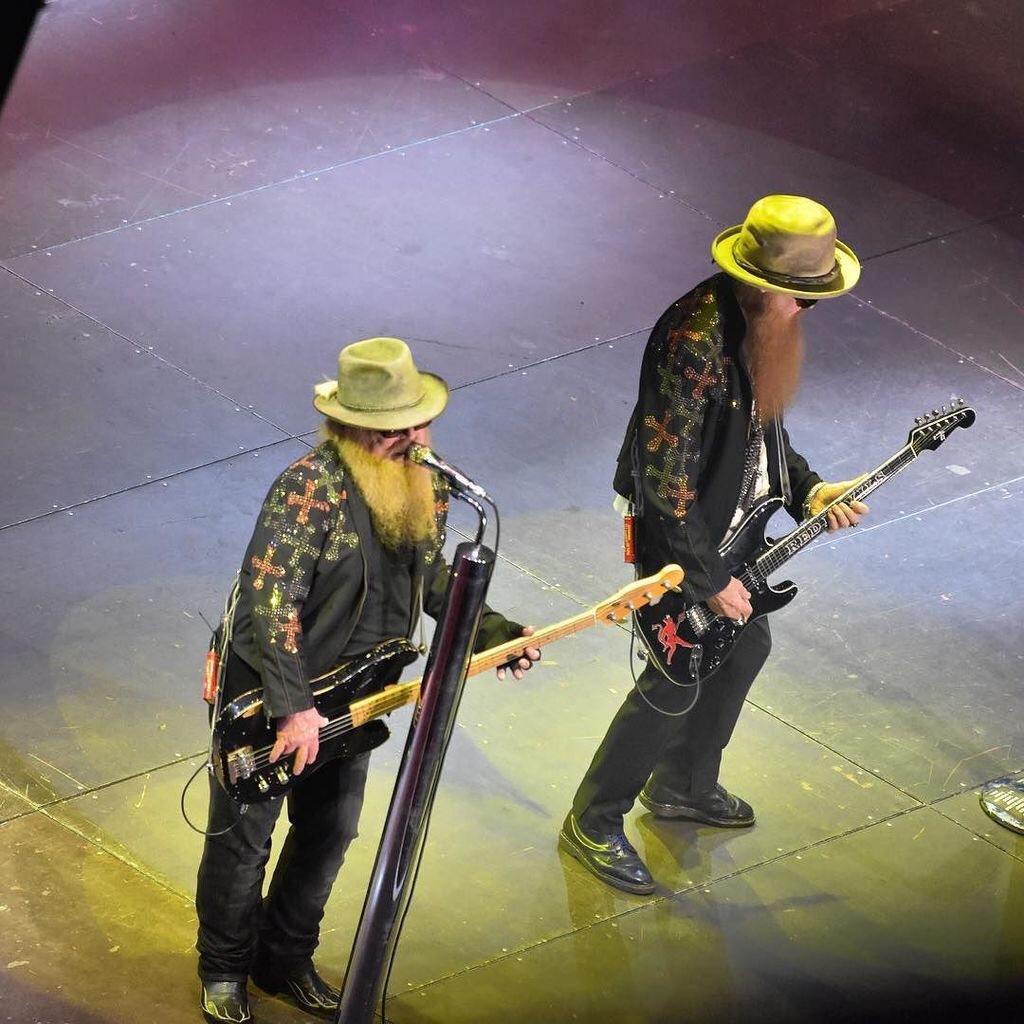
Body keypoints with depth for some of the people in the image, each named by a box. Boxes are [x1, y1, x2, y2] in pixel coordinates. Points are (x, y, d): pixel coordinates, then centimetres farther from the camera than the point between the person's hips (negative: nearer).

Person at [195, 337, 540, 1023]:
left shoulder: (422, 491, -4)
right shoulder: (312, 486, -29)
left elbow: (435, 582, 11)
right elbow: (268, 599, -33)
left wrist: (495, 633, -3)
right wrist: (293, 707, -37)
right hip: (265, 695, -7)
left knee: (329, 833, 19)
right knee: (244, 838, 9)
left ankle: (286, 961, 40)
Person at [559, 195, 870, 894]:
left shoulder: (762, 320, -4)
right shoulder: (695, 340, -33)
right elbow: (666, 481, -29)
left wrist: (806, 491, 3)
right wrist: (712, 579, -23)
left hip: (736, 524, 9)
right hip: (681, 538, -9)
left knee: (746, 645, 22)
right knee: (678, 680, 0)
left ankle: (683, 785, 44)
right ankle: (594, 823, 18)